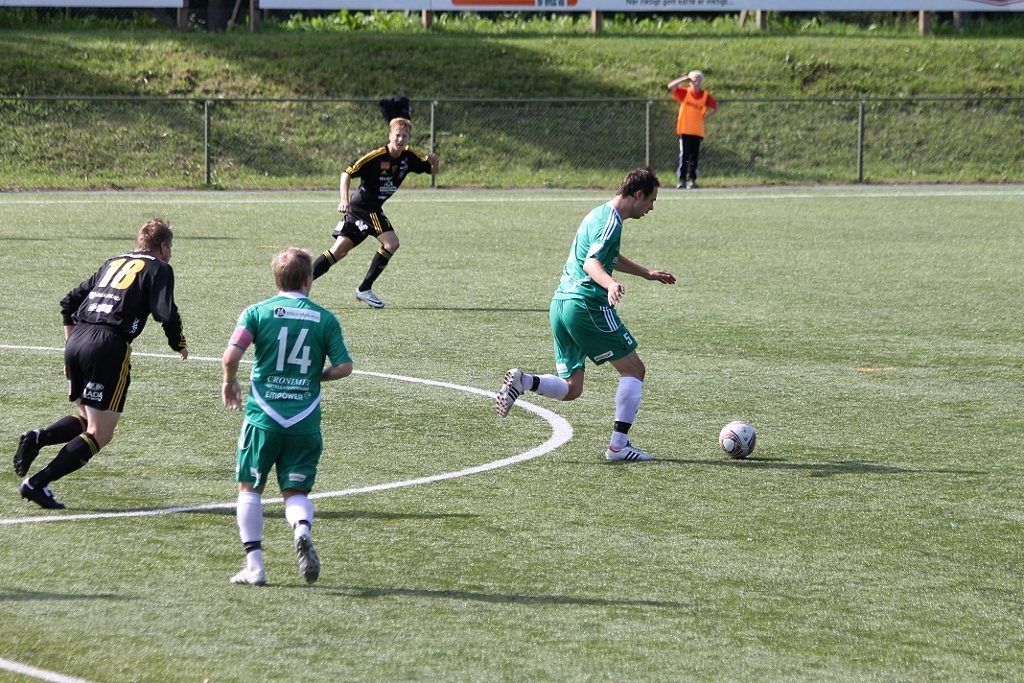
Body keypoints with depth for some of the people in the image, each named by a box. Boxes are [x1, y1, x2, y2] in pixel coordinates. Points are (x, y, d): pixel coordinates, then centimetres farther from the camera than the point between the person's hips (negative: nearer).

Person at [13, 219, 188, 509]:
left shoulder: (113, 263, 25)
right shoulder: (158, 268, 6)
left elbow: (69, 302, 24)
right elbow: (166, 313, -8)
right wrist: (179, 345, 9)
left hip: (77, 340, 7)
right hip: (110, 346, -7)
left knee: (88, 420, 23)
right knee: (100, 434, -1)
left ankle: (37, 438, -4)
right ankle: (37, 483, -10)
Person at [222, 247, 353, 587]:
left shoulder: (258, 312, -2)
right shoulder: (325, 319, 2)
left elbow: (231, 357, -11)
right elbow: (344, 367, -2)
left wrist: (229, 382, 9)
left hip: (263, 417, -1)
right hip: (305, 421, 1)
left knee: (250, 488, 12)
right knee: (296, 491, 10)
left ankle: (254, 564, 6)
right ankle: (302, 530, -24)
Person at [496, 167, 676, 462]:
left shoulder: (600, 215, 21)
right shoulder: (610, 221, -10)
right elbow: (591, 263, -25)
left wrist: (648, 274, 48)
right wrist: (610, 284, -44)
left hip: (561, 304, 9)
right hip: (587, 305, -9)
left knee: (570, 388, 11)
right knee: (633, 369, 2)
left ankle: (523, 381, -13)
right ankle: (619, 444, -3)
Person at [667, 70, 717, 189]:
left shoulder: (705, 95, 6)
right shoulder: (685, 93, 2)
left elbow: (715, 106, 16)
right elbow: (671, 87, -10)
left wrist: (706, 117, 5)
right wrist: (684, 79, -12)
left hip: (698, 131, 2)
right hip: (685, 130, -2)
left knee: (695, 157, 1)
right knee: (684, 156, -5)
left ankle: (692, 179, 5)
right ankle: (682, 180, -4)